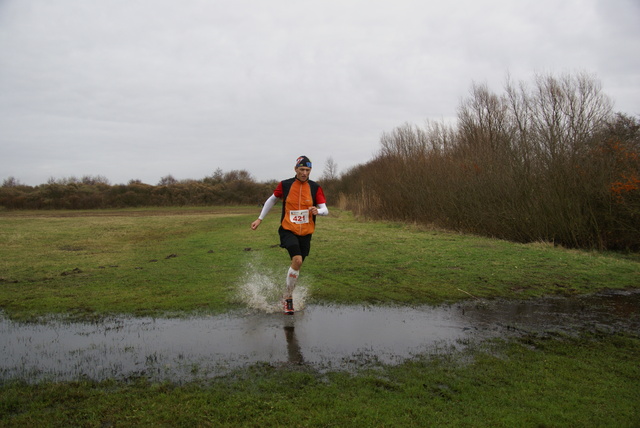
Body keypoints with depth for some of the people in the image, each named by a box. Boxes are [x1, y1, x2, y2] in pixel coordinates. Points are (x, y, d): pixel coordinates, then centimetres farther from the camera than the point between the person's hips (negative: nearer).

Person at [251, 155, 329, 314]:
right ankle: (288, 298, -7)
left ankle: (286, 296, 31)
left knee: (297, 265, 9)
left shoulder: (315, 188, 0)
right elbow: (272, 200, 14)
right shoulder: (284, 185, -1)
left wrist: (318, 211, -26)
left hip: (306, 233, 3)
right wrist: (260, 219, 15)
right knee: (297, 260, -23)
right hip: (288, 230, -3)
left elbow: (325, 209, -2)